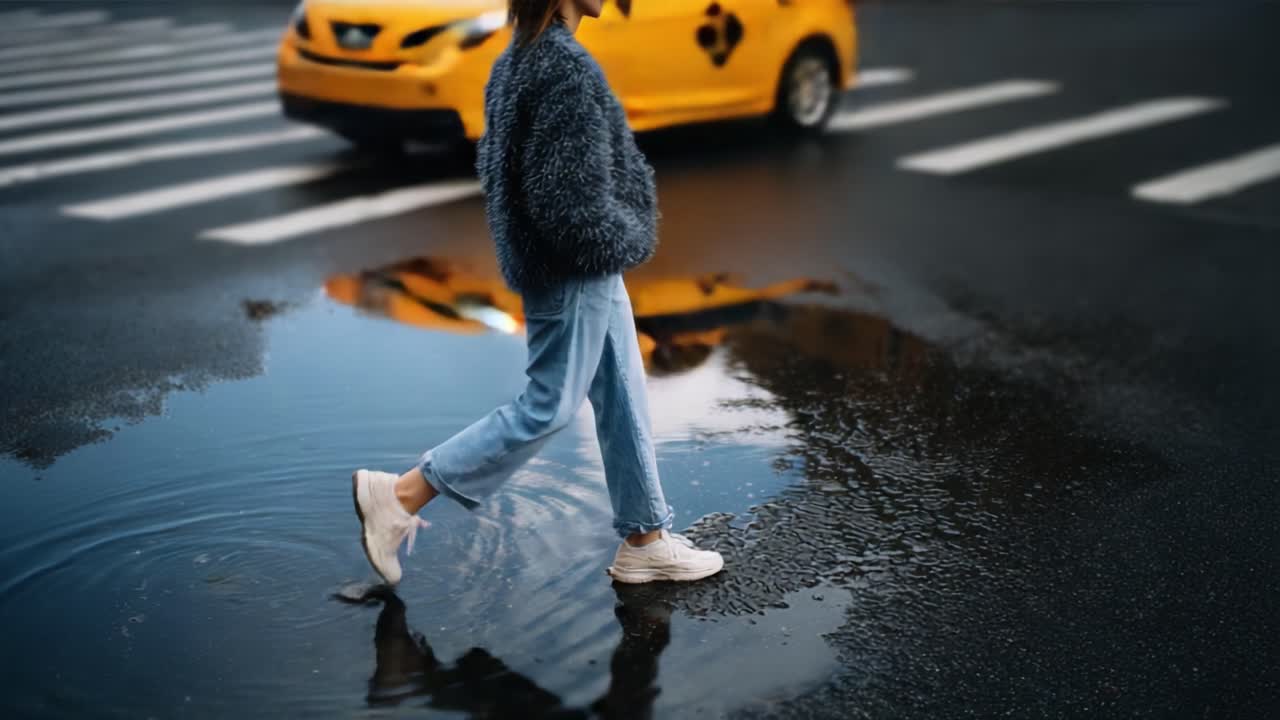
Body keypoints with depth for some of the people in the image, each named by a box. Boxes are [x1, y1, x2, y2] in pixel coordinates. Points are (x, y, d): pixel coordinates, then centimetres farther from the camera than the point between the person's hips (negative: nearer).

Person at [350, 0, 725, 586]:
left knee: (623, 401, 15)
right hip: (574, 270, -10)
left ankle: (646, 542, 24)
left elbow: (495, 163, 14)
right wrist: (629, 241, -8)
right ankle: (401, 496, 6)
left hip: (585, 269, 10)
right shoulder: (566, 66, -22)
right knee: (549, 407, 0)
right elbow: (568, 196, -26)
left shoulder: (521, 57, 9)